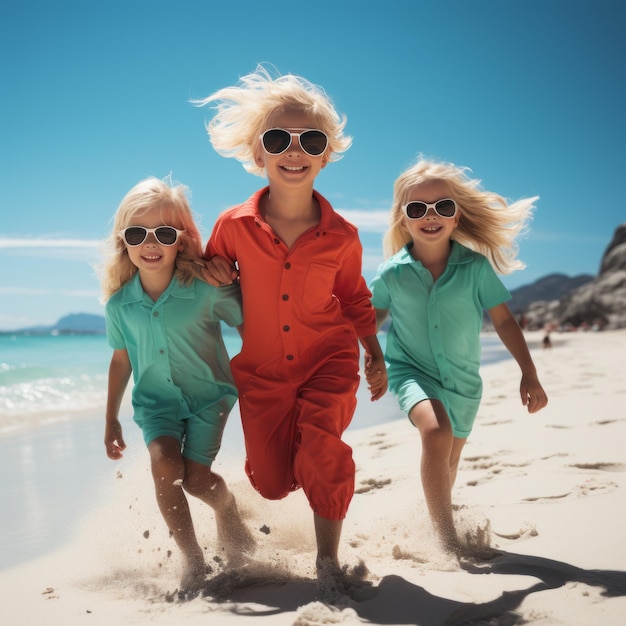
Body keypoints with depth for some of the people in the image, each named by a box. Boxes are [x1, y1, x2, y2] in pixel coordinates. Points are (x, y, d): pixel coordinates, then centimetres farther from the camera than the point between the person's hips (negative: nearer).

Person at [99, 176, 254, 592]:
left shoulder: (207, 289, -20)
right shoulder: (120, 303, -8)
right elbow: (121, 360, 6)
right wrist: (111, 420, 13)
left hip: (208, 393, -2)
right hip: (155, 400, 2)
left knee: (196, 478, -9)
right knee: (165, 464, -21)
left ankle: (228, 510, 29)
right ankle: (192, 559, -3)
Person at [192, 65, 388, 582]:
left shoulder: (342, 237, -10)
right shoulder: (234, 225, -12)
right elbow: (215, 272, 9)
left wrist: (376, 356, 4)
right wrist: (213, 270, -13)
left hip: (328, 363, -1)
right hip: (262, 370, 1)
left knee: (322, 453, -19)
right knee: (272, 482, 6)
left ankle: (328, 557, 4)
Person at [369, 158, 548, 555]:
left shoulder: (476, 266, -10)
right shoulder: (393, 272, -10)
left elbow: (504, 319, -6)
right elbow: (371, 318, 5)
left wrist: (529, 374, -9)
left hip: (462, 378, 3)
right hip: (411, 369, -2)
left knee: (449, 462, 20)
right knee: (436, 433, -32)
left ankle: (436, 519, 50)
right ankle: (447, 537, -23)